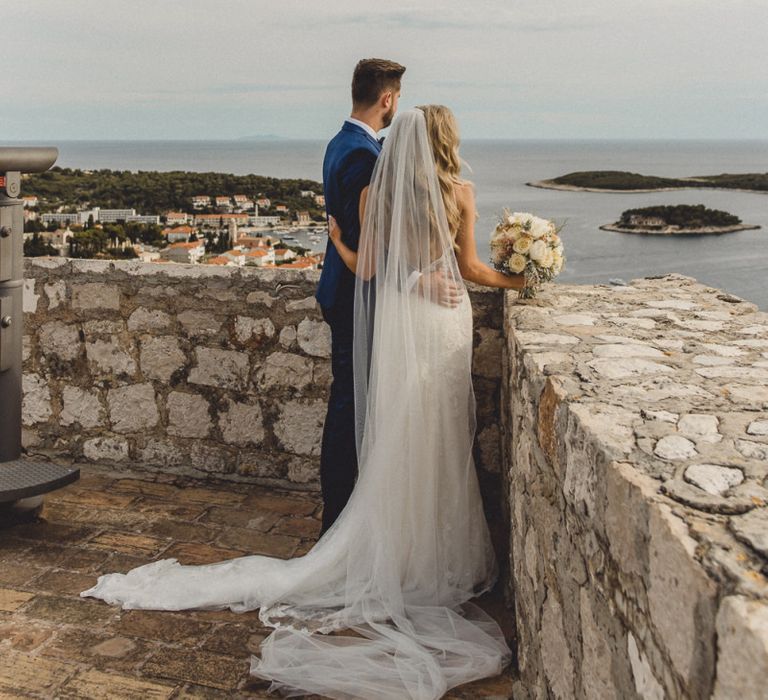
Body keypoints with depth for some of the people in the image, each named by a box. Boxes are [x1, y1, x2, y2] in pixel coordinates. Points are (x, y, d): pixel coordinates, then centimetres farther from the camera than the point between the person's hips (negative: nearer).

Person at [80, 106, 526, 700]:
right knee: (443, 438, 7)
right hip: (446, 318, -1)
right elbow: (470, 266, 1)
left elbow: (365, 269, 2)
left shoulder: (376, 193, 1)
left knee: (397, 439, 9)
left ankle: (396, 552, 15)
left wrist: (336, 238, 20)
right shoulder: (460, 191, -3)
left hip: (396, 317, 2)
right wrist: (515, 281, 18)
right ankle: (447, 554, 16)